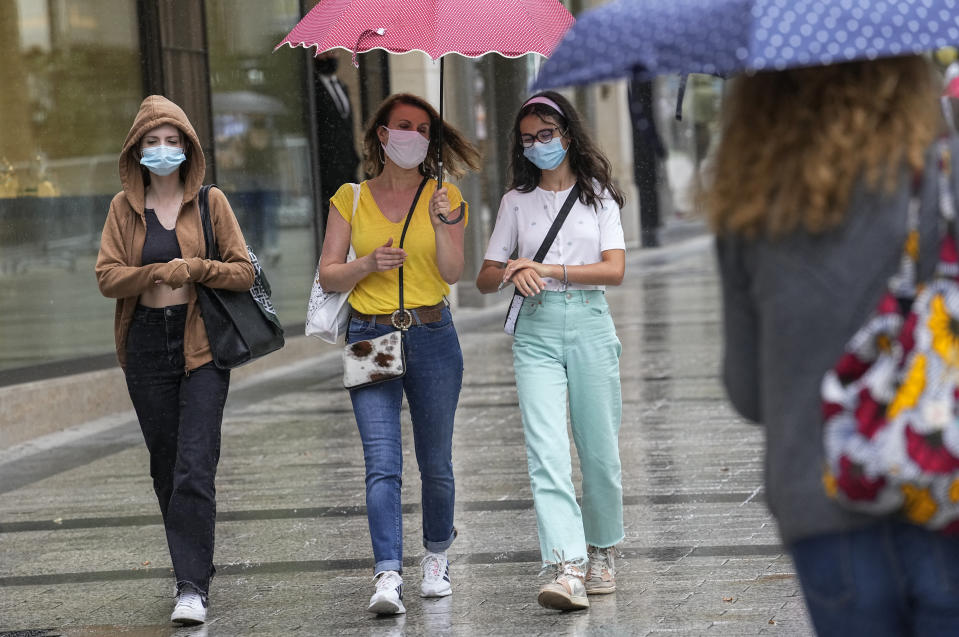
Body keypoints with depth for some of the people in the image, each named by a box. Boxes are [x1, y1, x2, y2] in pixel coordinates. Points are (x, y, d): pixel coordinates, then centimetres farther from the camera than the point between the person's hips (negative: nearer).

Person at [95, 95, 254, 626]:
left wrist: (197, 269, -16)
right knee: (165, 467, 9)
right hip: (146, 346, 3)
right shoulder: (124, 207, 7)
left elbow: (244, 272, 0)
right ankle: (196, 565, 24)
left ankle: (193, 587, -14)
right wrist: (159, 272, -17)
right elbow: (107, 277, -1)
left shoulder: (210, 202, 2)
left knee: (194, 468, -12)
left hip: (201, 346, -3)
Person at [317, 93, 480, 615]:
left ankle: (437, 555, 30)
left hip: (432, 337, 1)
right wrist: (369, 263, -12)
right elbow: (328, 276, 5)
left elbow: (453, 272, -5)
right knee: (382, 464, -12)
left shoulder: (443, 196, 6)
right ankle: (388, 577, -19)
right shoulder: (351, 199, 7)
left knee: (435, 463, 8)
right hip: (370, 338, -1)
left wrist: (441, 224, -21)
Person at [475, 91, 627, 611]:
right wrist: (514, 273, -12)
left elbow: (615, 270, -5)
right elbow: (485, 278, 10)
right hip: (536, 330, 0)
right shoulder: (516, 202, 11)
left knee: (599, 449, 5)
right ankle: (567, 569, -25)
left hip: (590, 324, 0)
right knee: (546, 450, -15)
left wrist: (548, 269, -13)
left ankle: (600, 552, 27)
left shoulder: (598, 196, 7)